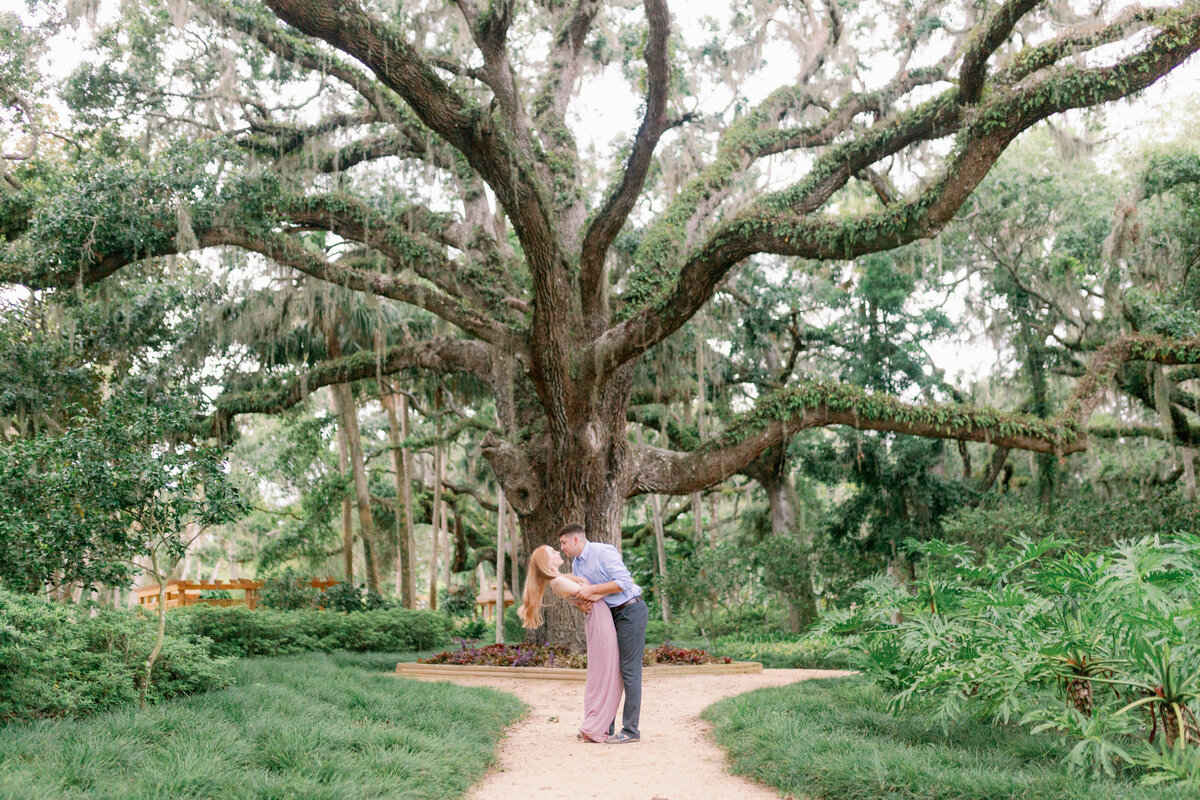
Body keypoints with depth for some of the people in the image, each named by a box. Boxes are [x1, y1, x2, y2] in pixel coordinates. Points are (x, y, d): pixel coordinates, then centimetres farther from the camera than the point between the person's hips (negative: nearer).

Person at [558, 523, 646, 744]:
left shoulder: (603, 552, -14)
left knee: (629, 670, -8)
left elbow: (624, 582, -22)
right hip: (612, 615, 9)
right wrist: (580, 604, -11)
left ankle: (630, 730, -4)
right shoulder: (576, 565, 12)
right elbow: (583, 596, 13)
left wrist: (591, 589, -23)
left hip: (631, 610, -9)